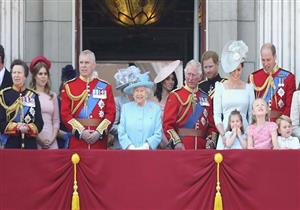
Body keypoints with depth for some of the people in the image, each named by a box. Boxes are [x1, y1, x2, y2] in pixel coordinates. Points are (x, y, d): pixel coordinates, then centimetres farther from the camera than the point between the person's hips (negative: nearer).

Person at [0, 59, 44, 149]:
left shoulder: (33, 95, 9)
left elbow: (39, 123, 5)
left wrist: (28, 128, -15)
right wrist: (16, 127, -18)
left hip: (30, 145, 2)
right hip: (10, 144, -2)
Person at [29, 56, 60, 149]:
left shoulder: (53, 96, 11)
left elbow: (56, 121, 13)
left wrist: (53, 138, -1)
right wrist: (38, 138, -8)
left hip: (51, 141, 3)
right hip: (34, 140, -3)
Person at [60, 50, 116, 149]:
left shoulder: (105, 87, 7)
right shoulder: (69, 87, 5)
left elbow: (111, 113, 3)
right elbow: (65, 114, -1)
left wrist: (99, 132, -11)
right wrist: (81, 132, -12)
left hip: (99, 140, 1)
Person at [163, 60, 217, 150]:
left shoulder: (205, 98, 14)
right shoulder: (175, 96, 1)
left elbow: (211, 125, 14)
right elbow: (168, 124, -5)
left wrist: (211, 141, -3)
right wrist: (176, 142, -18)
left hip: (202, 146, 4)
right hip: (182, 147, -4)